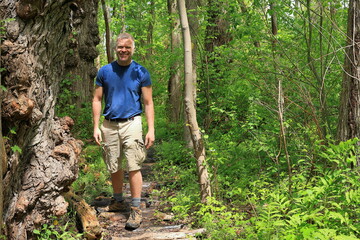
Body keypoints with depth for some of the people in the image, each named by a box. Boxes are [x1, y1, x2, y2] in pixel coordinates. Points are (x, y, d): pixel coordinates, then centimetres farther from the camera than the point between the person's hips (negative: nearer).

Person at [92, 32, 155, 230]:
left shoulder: (140, 72, 1)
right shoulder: (105, 71, 5)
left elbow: (148, 103, 2)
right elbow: (97, 100, 8)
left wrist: (151, 129, -5)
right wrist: (96, 127, 0)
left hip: (131, 123, -3)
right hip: (109, 125, 3)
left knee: (133, 167, -9)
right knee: (114, 167, 12)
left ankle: (136, 209, -5)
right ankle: (118, 201, 30)